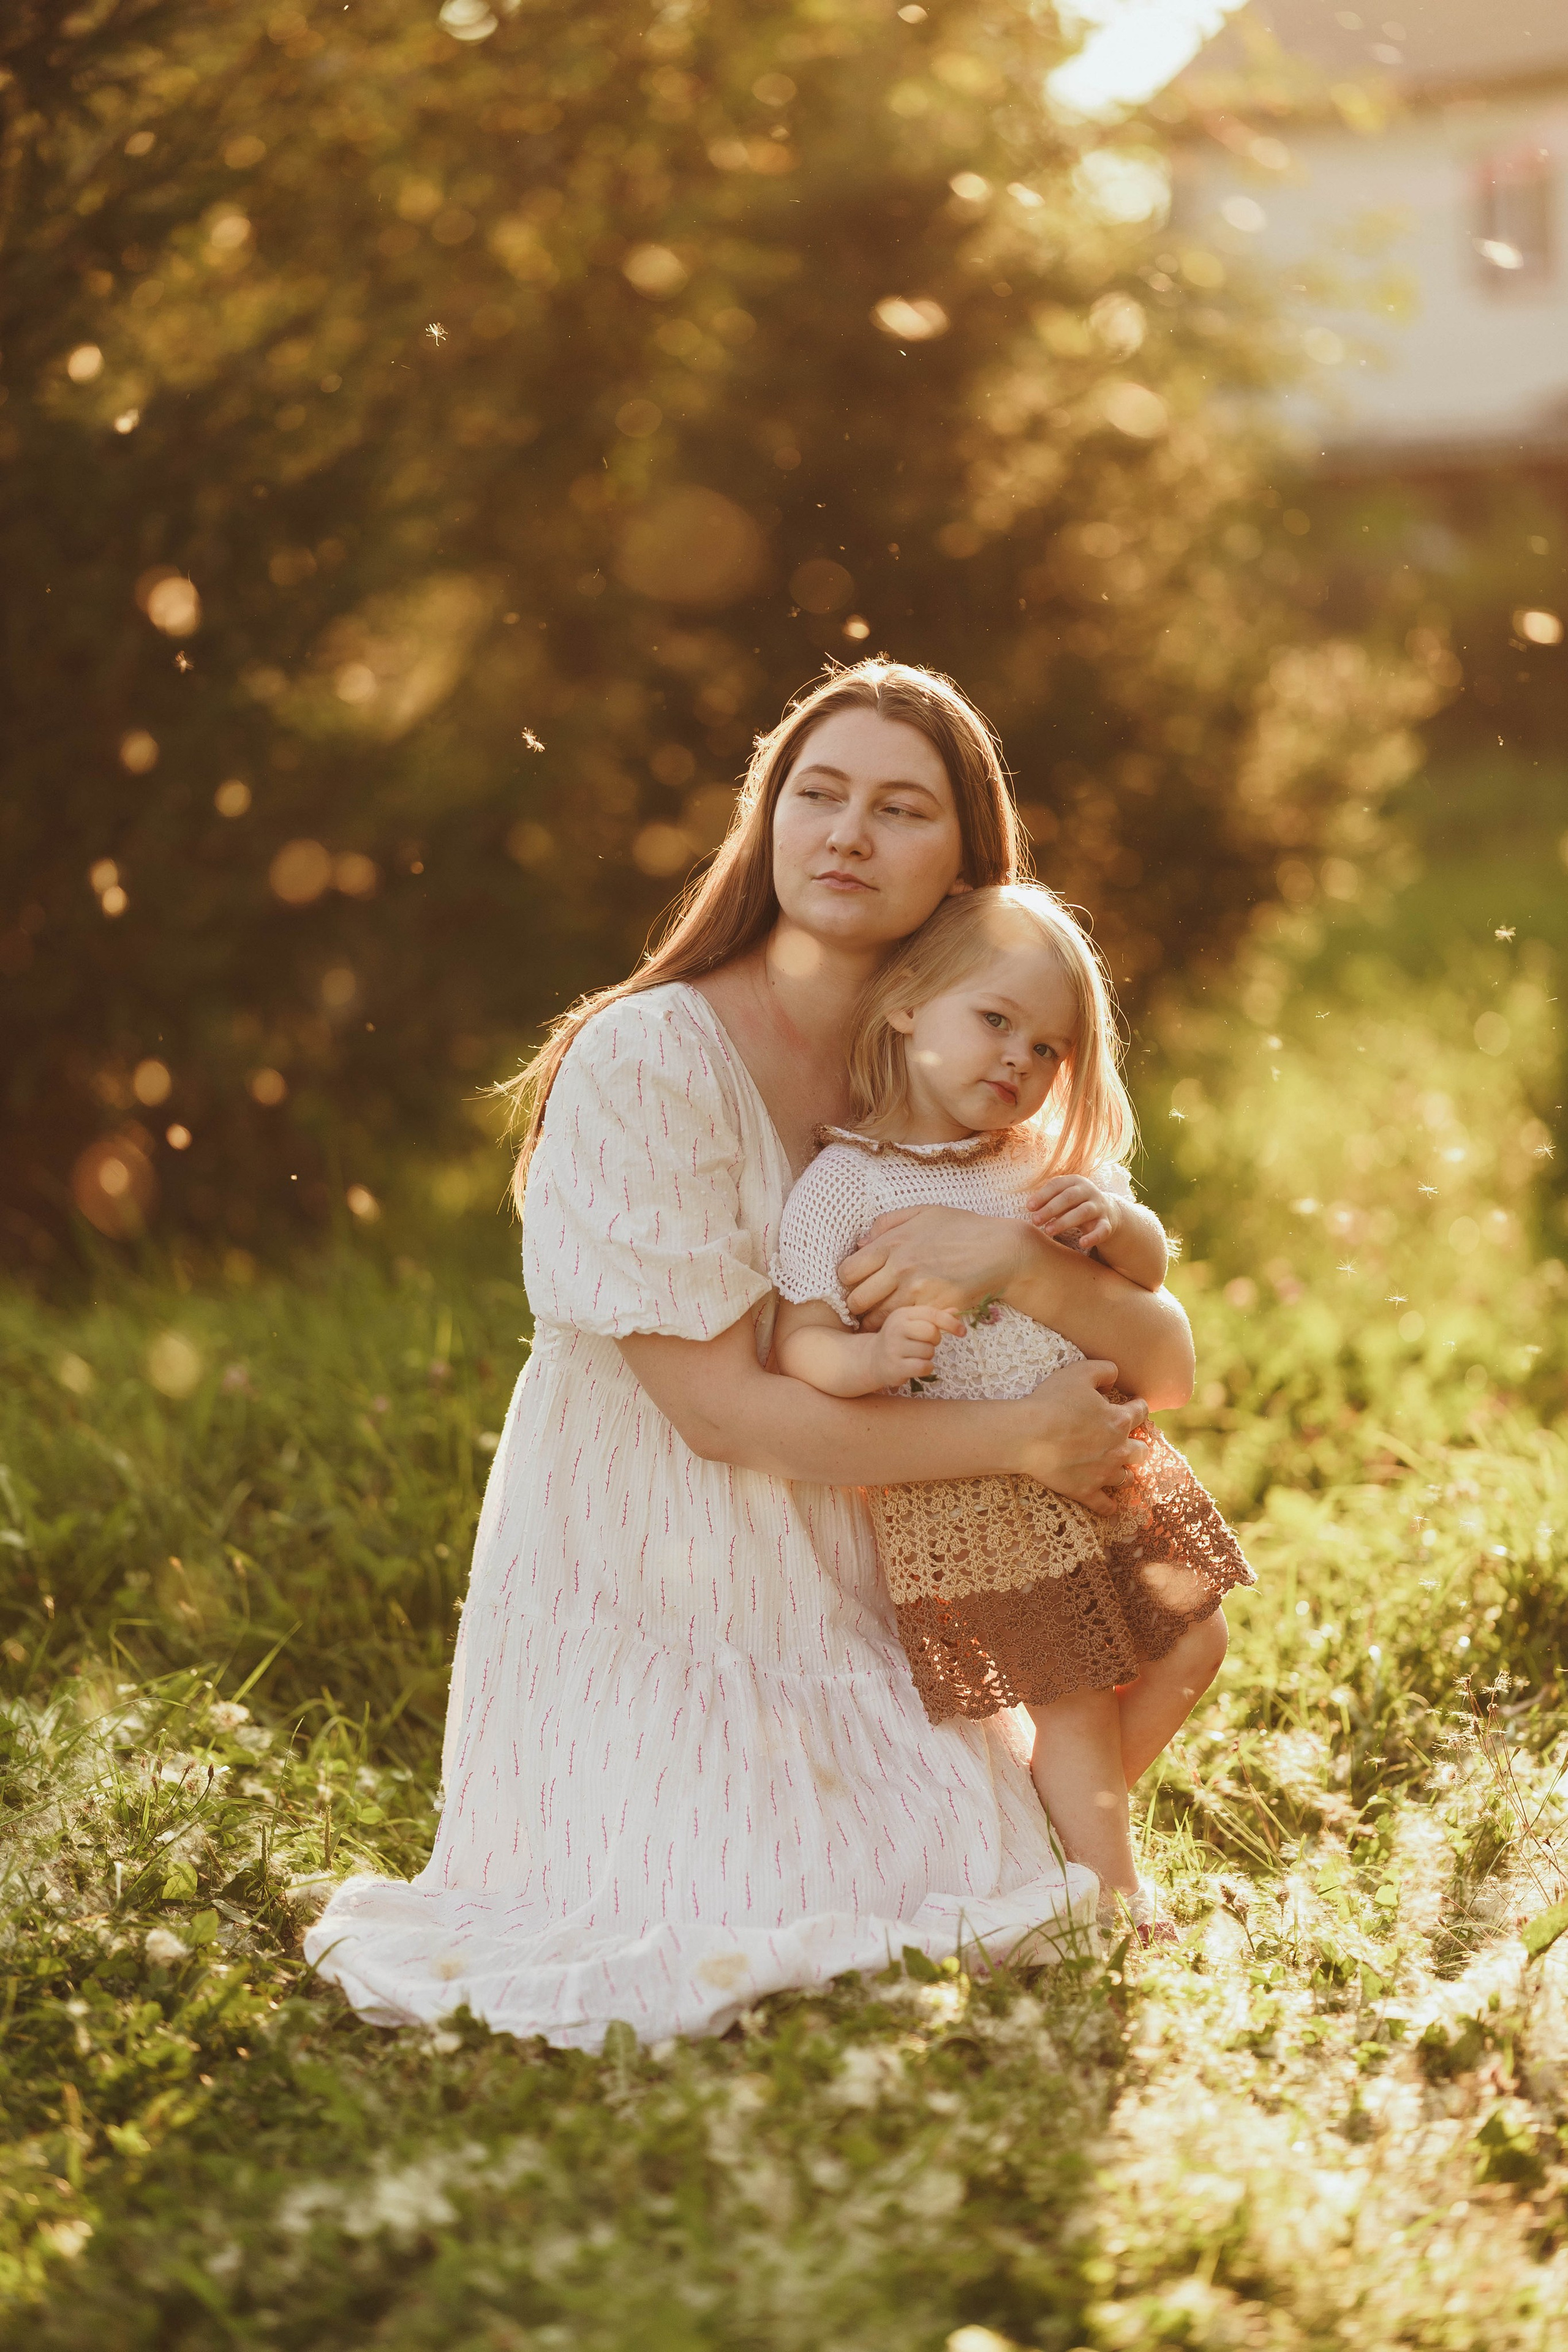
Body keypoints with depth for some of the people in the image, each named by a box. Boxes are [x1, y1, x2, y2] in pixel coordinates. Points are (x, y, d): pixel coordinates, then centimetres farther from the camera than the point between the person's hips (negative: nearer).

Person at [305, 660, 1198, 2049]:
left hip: (850, 1609, 5)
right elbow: (723, 1410, -21)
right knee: (699, 1956, -17)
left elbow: (1167, 1371, -6)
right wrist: (1020, 1440, -19)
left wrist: (1015, 1258, -27)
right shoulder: (645, 1063, -18)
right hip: (652, 1607, -5)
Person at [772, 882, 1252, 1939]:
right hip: (970, 1498, -7)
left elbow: (1153, 1268, 11)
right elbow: (798, 1342, -17)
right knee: (1071, 1700, 1)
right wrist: (877, 1356, -38)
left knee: (1190, 1650, 15)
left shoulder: (1046, 1161, 6)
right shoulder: (841, 1185, -13)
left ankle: (1067, 1821, 36)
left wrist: (1115, 1218, -12)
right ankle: (1117, 1892, 22)